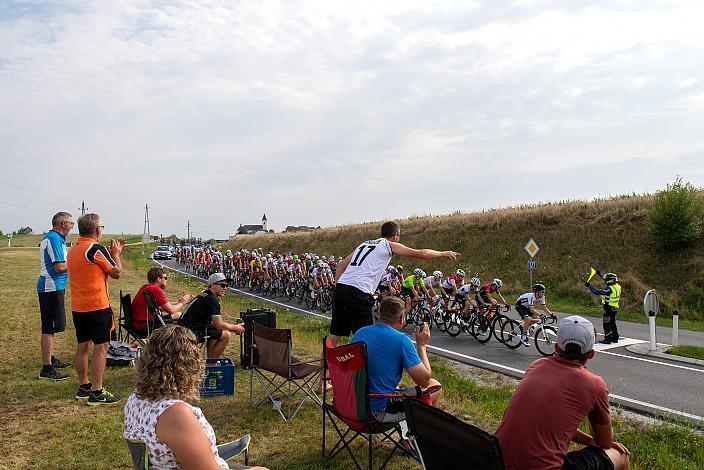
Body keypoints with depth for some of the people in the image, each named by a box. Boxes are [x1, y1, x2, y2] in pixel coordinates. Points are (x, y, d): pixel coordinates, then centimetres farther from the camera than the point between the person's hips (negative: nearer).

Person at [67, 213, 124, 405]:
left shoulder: (73, 250, 10)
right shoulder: (97, 249, -15)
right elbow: (116, 273, -6)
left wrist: (110, 252, 20)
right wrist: (116, 254, 8)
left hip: (77, 307, 9)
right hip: (97, 306, -9)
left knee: (82, 346, 16)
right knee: (101, 347, -4)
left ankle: (84, 386, 26)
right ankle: (96, 393, -3)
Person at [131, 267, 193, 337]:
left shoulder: (146, 287, 9)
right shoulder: (156, 290, -20)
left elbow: (160, 307, 18)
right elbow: (171, 310, -14)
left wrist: (178, 302, 18)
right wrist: (182, 303, 5)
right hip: (144, 327, -10)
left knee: (178, 314, 13)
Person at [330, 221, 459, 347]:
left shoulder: (364, 243, 25)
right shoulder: (389, 245, 7)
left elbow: (341, 265, 21)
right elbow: (422, 253, 8)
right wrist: (444, 254, 22)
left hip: (340, 288, 7)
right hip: (359, 293, -7)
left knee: (335, 333, 12)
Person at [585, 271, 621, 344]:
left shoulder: (609, 288, -23)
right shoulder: (617, 286, 4)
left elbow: (597, 292, -28)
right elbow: (607, 282, 21)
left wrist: (589, 286, -23)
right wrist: (600, 275, 27)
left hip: (608, 308, -9)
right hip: (614, 308, 9)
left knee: (606, 324, -2)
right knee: (612, 323, 19)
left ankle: (607, 339, 0)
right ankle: (615, 337, 26)